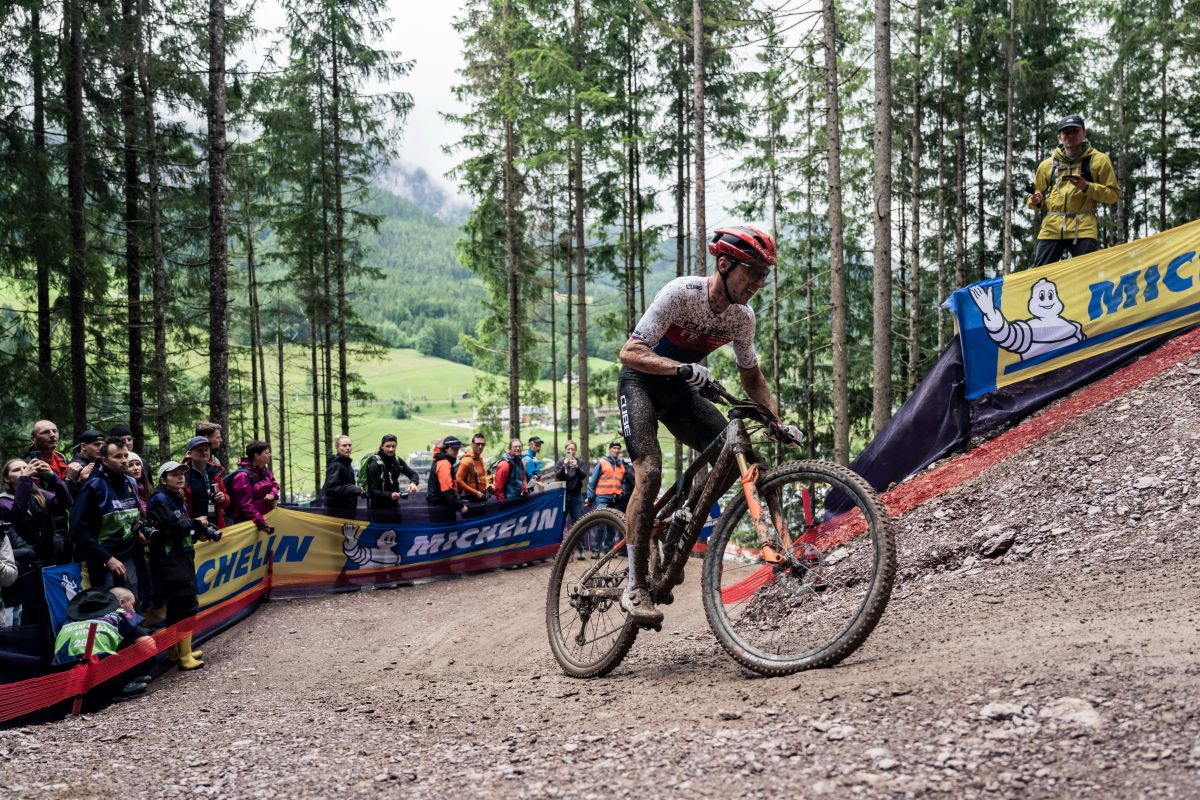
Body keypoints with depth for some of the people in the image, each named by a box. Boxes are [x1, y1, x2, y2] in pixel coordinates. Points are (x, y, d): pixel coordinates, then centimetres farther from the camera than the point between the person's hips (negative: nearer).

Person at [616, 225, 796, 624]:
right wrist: (684, 369, -47)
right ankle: (635, 588, -18)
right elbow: (630, 352, -33)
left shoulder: (742, 316, -9)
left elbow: (751, 377, 6)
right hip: (640, 383, -6)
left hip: (680, 390, 6)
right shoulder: (681, 293, -27)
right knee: (649, 472, -23)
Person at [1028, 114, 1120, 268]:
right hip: (1051, 228, 3)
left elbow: (1113, 194, 3)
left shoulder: (1098, 160, 7)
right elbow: (1038, 193, 25)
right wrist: (1036, 201, 1)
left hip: (1083, 228, -3)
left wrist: (1087, 187, -12)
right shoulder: (1048, 164, 15)